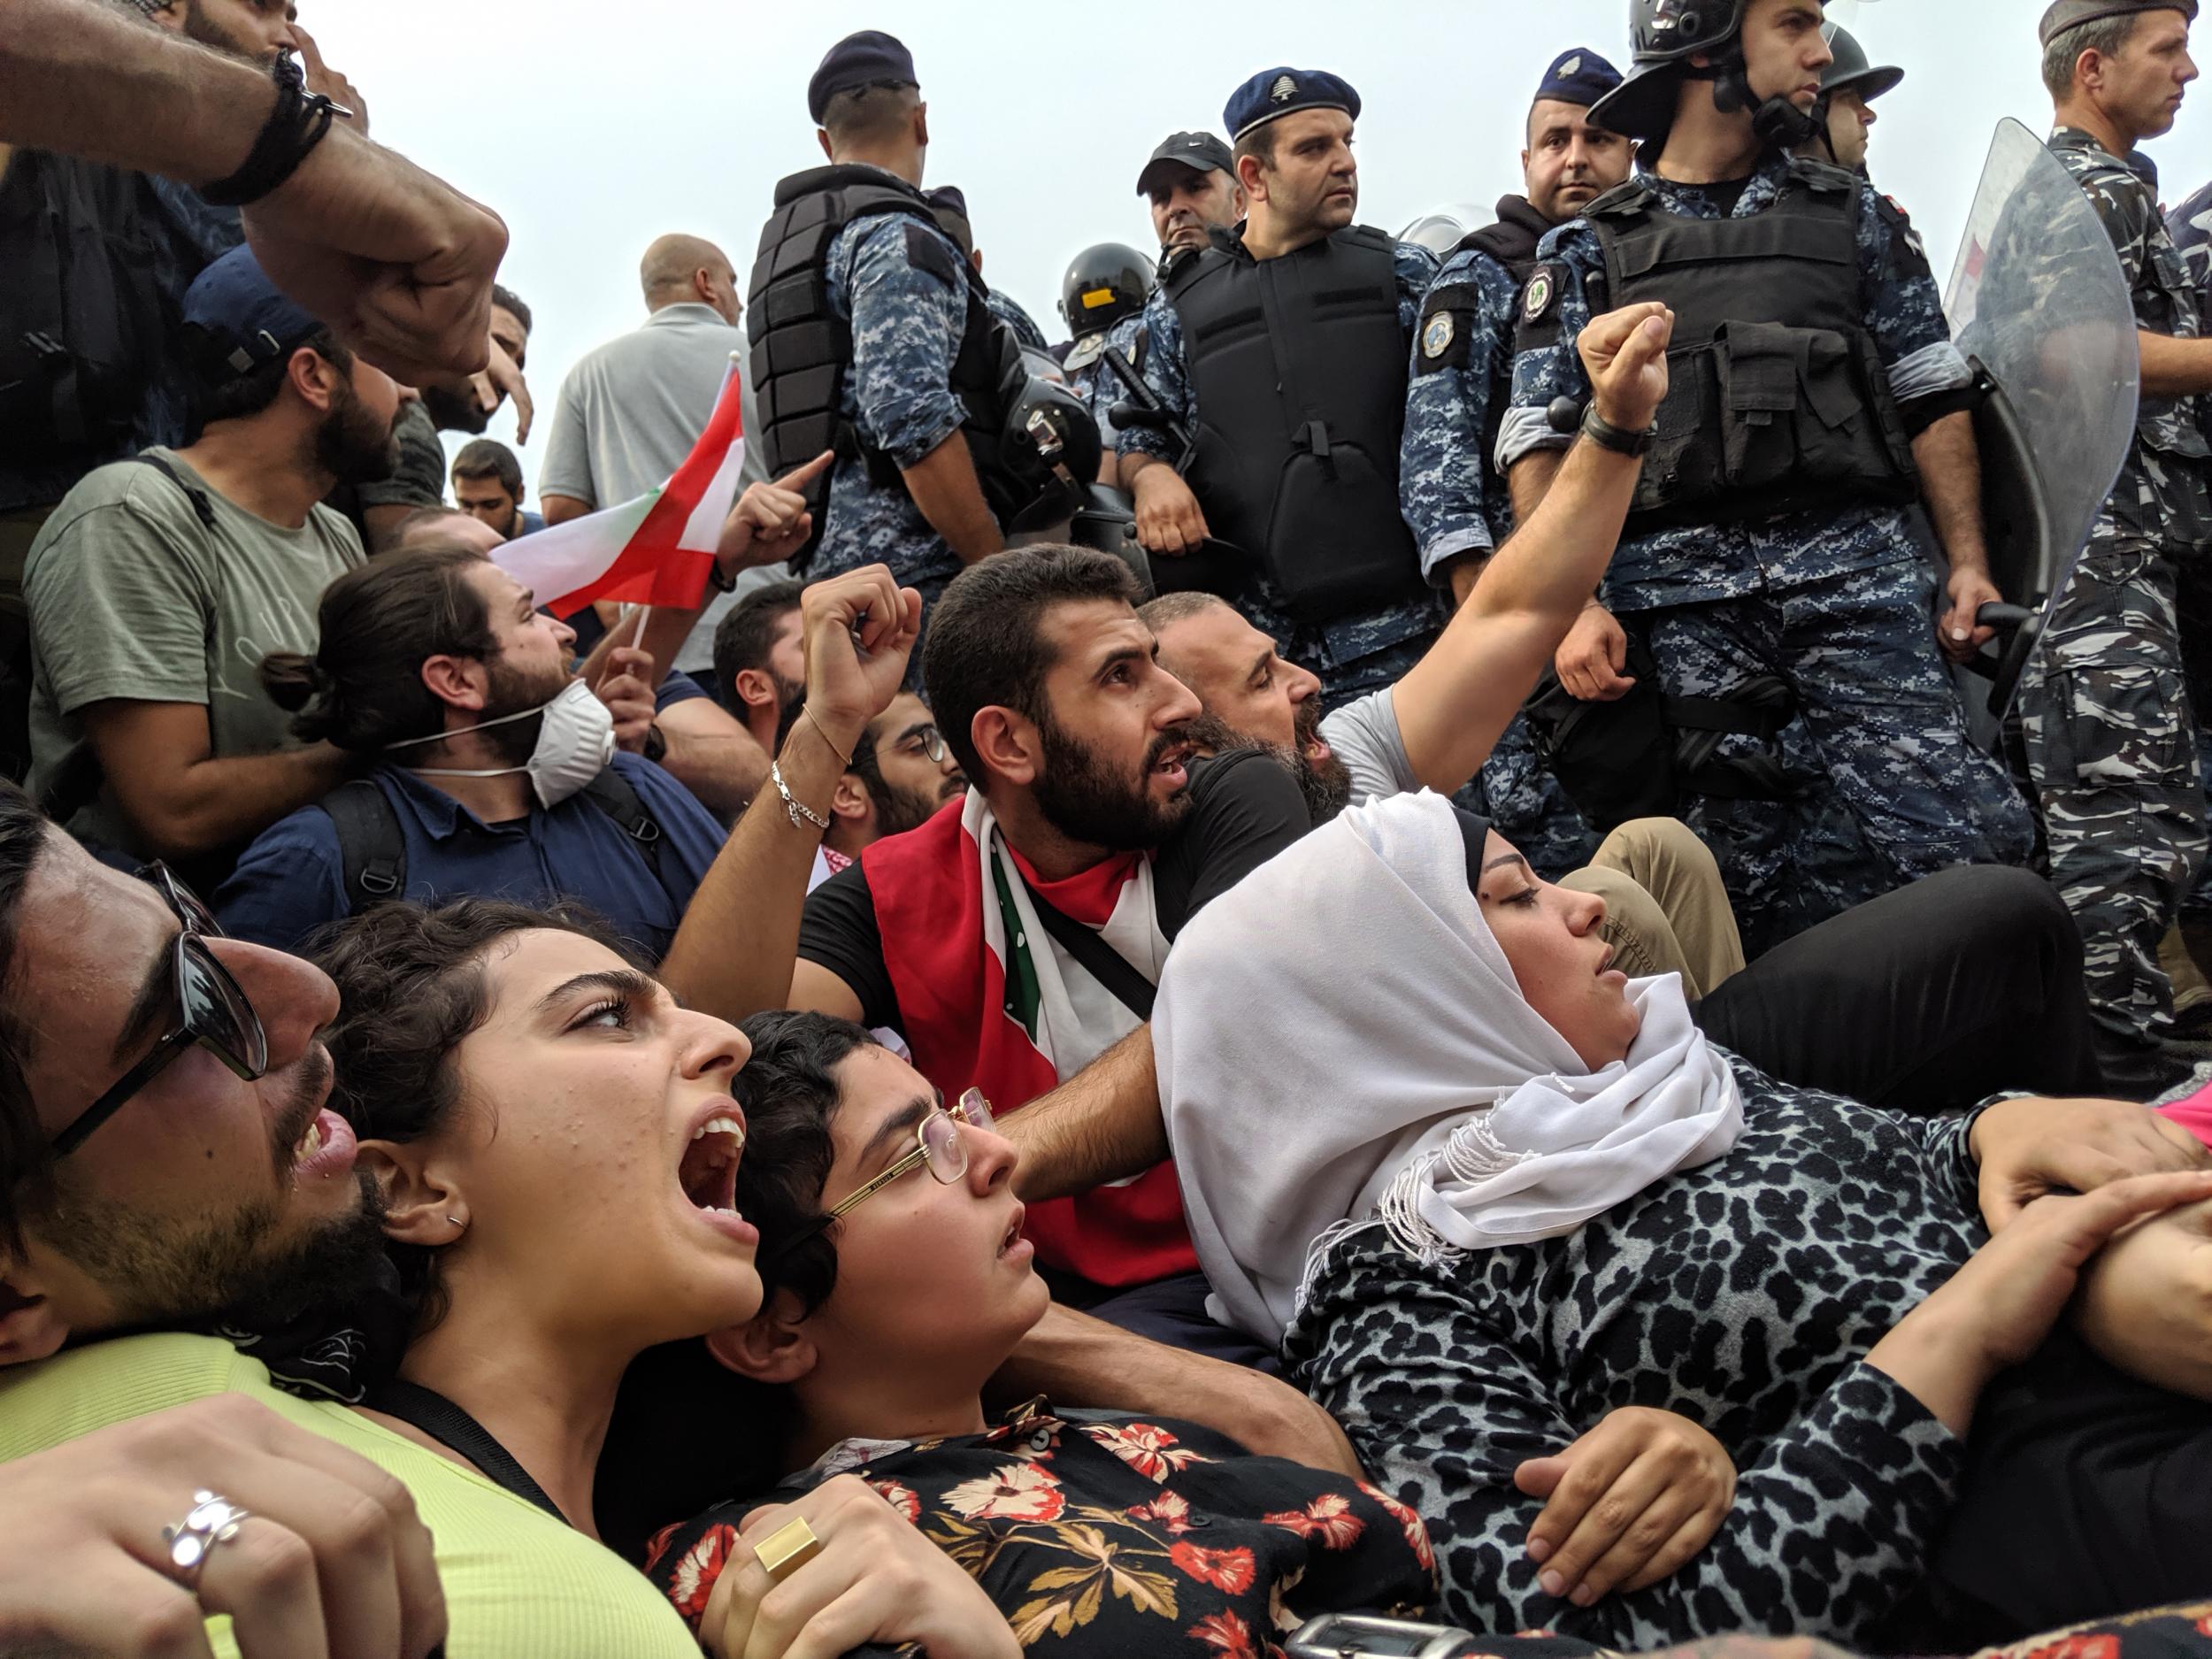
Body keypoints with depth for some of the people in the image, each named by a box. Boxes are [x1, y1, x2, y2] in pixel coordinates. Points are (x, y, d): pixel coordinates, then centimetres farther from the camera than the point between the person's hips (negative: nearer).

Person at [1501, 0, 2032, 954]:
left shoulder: (1849, 216, 20)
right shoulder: (1586, 253, 13)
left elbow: (1932, 398, 16)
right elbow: (1538, 444, 6)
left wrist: (1969, 562, 4)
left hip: (1855, 574, 2)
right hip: (1680, 602, -1)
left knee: (1965, 842, -12)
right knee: (1748, 884, -3)